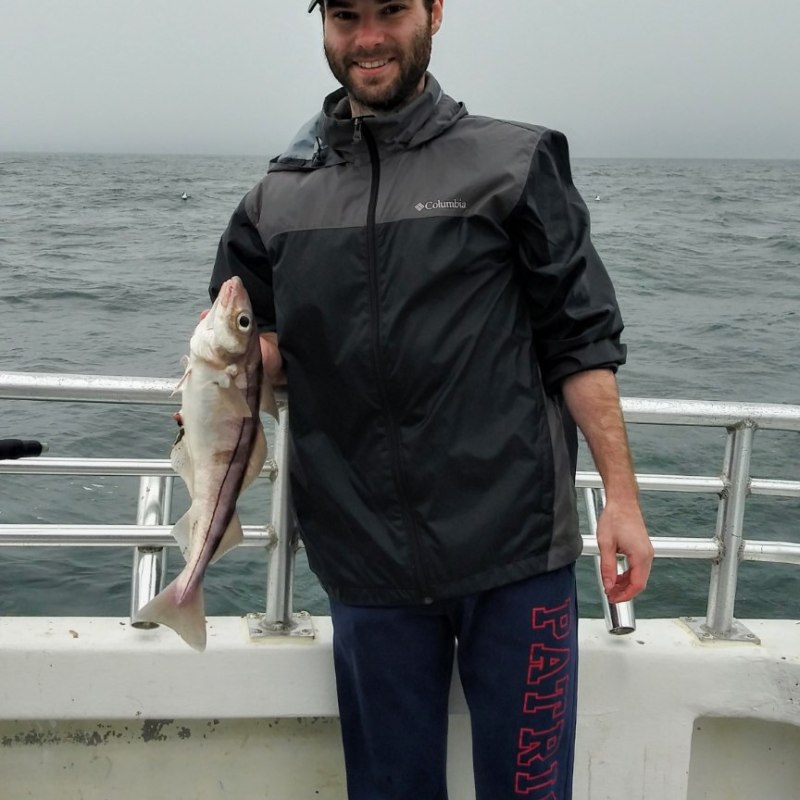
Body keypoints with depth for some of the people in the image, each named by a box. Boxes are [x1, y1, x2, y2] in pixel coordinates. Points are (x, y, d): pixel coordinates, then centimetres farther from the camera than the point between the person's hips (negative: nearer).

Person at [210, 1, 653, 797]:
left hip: (513, 551, -2)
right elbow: (264, 352, 18)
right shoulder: (279, 198, 9)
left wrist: (621, 495, -7)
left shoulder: (514, 162, 1)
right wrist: (250, 355, -6)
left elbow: (581, 341, -1)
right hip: (369, 566, 3)